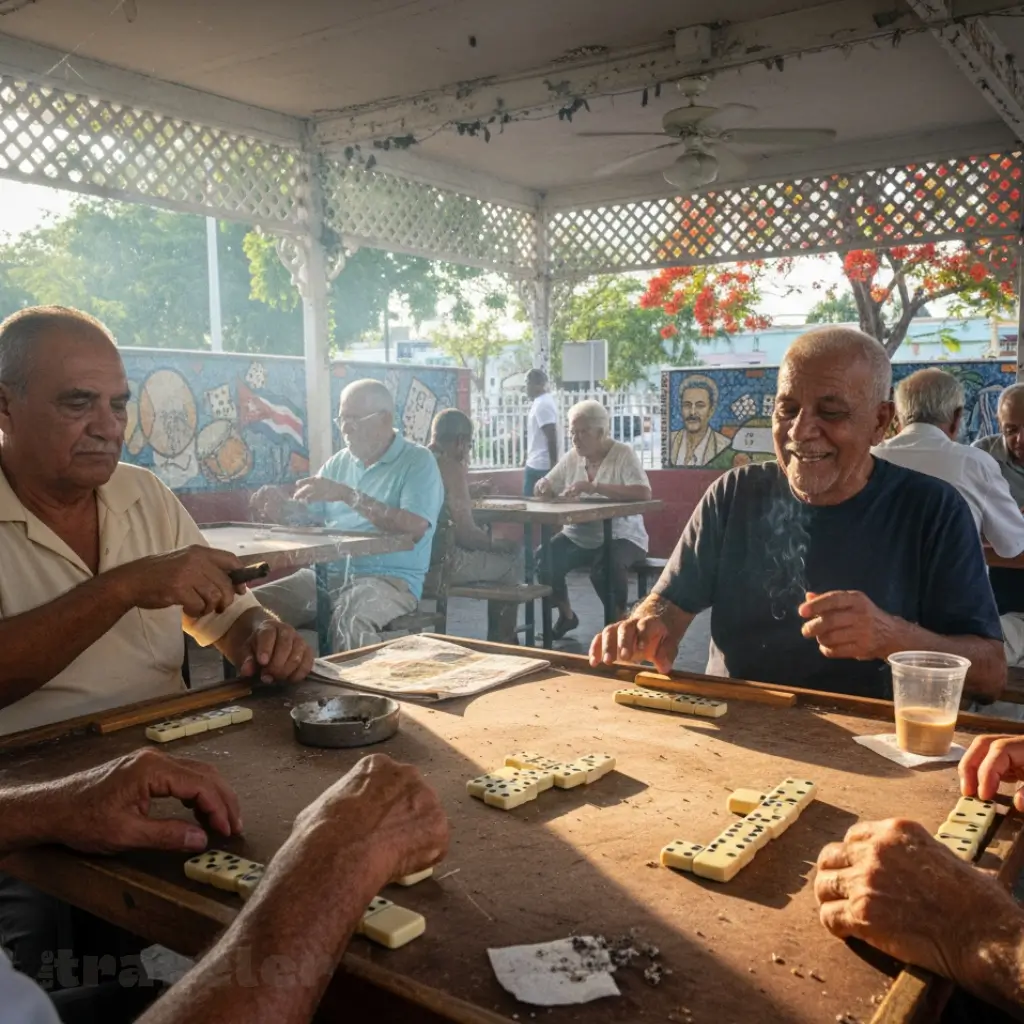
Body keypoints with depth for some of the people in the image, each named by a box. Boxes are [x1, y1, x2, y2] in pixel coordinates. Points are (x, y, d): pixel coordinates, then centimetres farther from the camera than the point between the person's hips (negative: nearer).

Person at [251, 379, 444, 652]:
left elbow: (414, 529, -17)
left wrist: (348, 495, -20)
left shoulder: (417, 461, -1)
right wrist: (280, 507, -8)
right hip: (327, 574, 6)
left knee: (349, 617, -38)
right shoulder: (337, 463, 18)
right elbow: (310, 518, 15)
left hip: (388, 579, -6)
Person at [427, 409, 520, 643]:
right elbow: (466, 532, -16)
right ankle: (502, 642, 21)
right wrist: (497, 544, 0)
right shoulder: (451, 466, -13)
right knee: (511, 564, 11)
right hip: (439, 562, -9)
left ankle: (498, 639, 33)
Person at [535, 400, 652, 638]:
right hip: (577, 537, 5)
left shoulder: (623, 453, -10)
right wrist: (544, 486, -13)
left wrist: (595, 487, -32)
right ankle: (566, 616, 9)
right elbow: (546, 490, 13)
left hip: (619, 536, -5)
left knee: (606, 567, -34)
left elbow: (644, 494, -25)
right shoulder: (572, 457, 6)